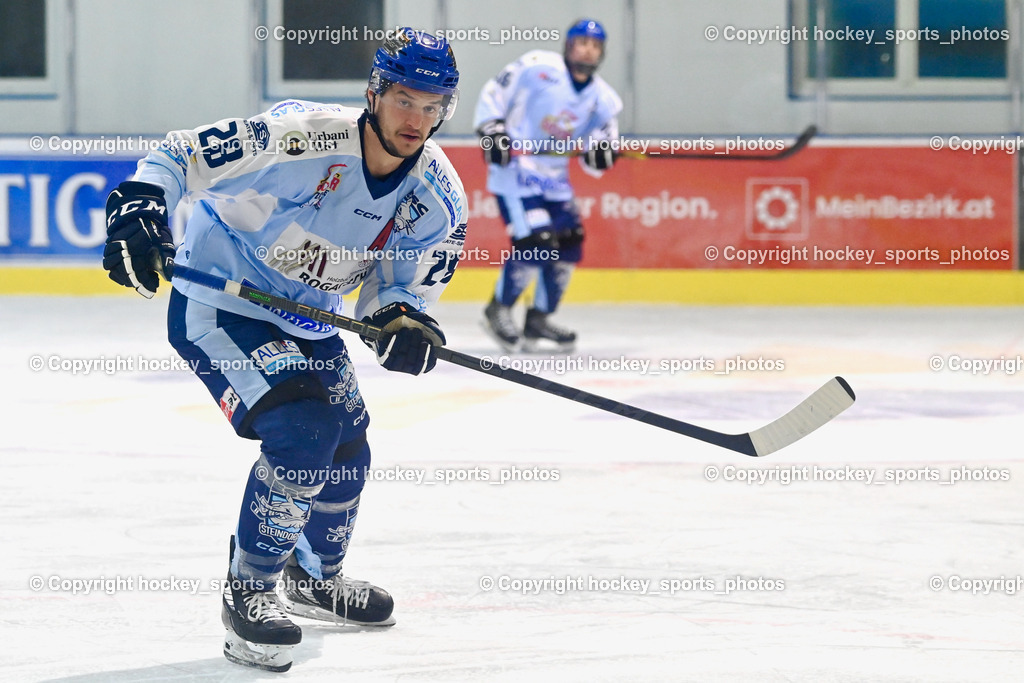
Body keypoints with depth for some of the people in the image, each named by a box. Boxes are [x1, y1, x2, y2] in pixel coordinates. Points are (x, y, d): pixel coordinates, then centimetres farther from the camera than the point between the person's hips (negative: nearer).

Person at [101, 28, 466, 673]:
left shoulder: (438, 196, -10)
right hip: (216, 306, -8)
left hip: (305, 320, 8)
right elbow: (181, 155, -25)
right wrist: (139, 208, -41)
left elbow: (403, 282, 0)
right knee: (303, 434, -24)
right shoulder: (300, 138, -30)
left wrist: (405, 318, -23)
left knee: (347, 450, 18)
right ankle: (249, 592, -8)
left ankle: (313, 578, 45)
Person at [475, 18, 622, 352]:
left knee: (568, 246, 3)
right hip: (513, 166, -7)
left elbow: (594, 163, 7)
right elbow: (493, 95, -7)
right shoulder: (537, 67, -12)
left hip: (554, 176, 7)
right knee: (535, 242, -18)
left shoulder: (603, 99, 5)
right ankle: (498, 311, 1)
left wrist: (600, 152, -15)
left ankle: (538, 319, 18)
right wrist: (491, 129, -18)